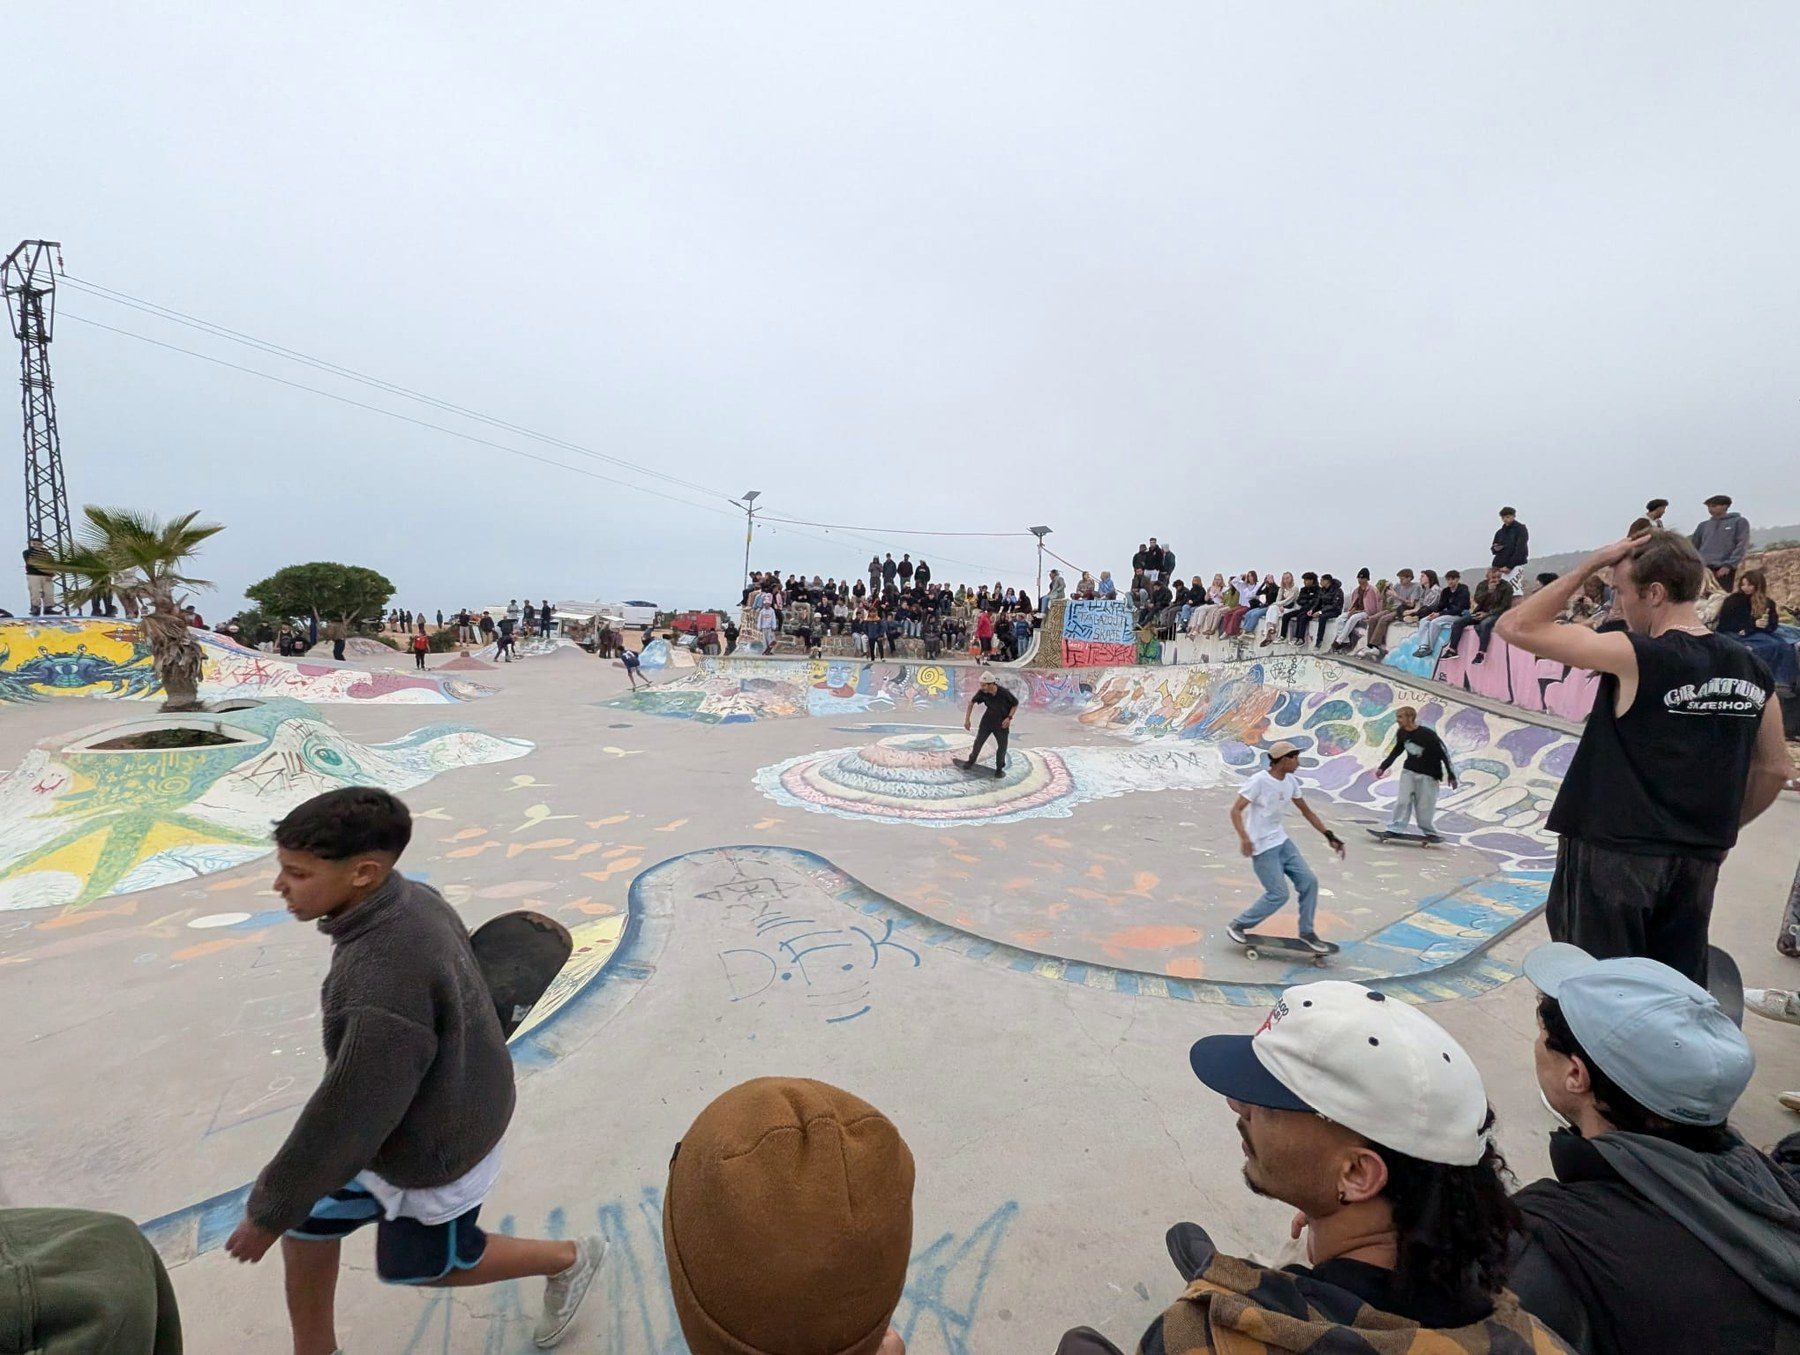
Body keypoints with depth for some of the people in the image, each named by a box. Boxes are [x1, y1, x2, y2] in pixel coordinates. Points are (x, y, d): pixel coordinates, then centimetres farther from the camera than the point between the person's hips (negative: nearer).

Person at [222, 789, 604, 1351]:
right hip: (440, 1111, 7)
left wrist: (269, 1210, -12)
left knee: (417, 1264, 20)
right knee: (307, 1231, 20)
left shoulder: (388, 980, -41)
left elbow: (350, 1114, -28)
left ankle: (568, 1259, 40)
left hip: (431, 1150, -7)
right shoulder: (414, 902, -12)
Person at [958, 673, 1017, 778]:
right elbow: (972, 702, -5)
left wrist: (1009, 718, -21)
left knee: (1002, 746, 5)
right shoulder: (982, 692, -22)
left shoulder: (1004, 693, -29)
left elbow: (1015, 704, -11)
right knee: (978, 742, 7)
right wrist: (967, 719, -8)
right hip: (987, 721, 2)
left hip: (1002, 723, -2)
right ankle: (970, 763, 28)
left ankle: (999, 769, 26)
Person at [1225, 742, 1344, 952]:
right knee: (1279, 895, -7)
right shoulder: (1259, 781, -19)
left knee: (1309, 881, 2)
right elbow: (1235, 810, -21)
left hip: (1282, 841, 8)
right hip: (1262, 847, -8)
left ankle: (1307, 932, 19)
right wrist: (1243, 837, -35)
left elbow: (1306, 811, 16)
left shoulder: (1291, 781, 4)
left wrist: (1330, 836, 13)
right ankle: (1237, 926, 9)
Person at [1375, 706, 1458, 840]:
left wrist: (1451, 776, -10)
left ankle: (1430, 832, 17)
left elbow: (1444, 753, -14)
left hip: (1428, 774, -4)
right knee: (1402, 800, -3)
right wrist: (1383, 767, 13)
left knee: (1425, 805, 0)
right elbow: (1397, 750, 13)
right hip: (1409, 770, 4)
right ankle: (1395, 829, -2)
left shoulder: (1427, 734, -22)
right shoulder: (1401, 733, -5)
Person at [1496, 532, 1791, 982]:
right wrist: (1719, 829, 26)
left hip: (1613, 855, -6)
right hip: (1697, 862, 7)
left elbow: (1515, 627, -16)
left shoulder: (1634, 656, -16)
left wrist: (1590, 565, -8)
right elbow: (1774, 770, 14)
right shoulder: (1752, 670, 5)